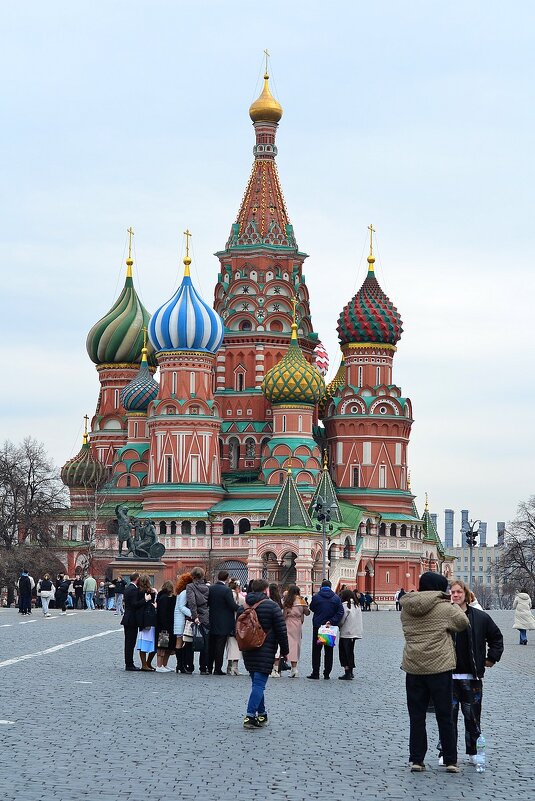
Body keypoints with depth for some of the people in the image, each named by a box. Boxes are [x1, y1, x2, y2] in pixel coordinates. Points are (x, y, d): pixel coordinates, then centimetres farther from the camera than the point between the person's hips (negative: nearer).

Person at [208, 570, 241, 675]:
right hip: (223, 623, -5)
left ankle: (209, 668, 19)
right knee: (220, 647, -1)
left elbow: (207, 603, 9)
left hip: (212, 622, 5)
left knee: (211, 646, 15)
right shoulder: (226, 590, -17)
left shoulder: (210, 588, 1)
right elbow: (233, 606, -17)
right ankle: (218, 669, 0)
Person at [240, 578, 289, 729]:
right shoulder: (272, 606, -8)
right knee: (259, 683, -8)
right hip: (265, 651, -6)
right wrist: (284, 650, 1)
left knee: (257, 682, 17)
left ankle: (262, 714, 22)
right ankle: (250, 715, -18)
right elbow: (281, 631, -8)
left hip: (248, 652, 6)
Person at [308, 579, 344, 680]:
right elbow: (340, 612, -9)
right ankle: (327, 673, 7)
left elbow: (312, 608, 7)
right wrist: (332, 621, -12)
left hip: (317, 626, -2)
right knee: (329, 651, 8)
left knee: (316, 650, 5)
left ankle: (315, 672, 1)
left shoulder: (316, 597, -6)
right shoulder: (336, 598, -1)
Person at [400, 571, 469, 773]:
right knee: (445, 717, 6)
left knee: (416, 716, 10)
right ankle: (450, 761, 9)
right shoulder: (445, 608, -9)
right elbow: (463, 623, 1)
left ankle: (416, 760, 8)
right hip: (439, 667, -3)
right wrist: (453, 605, 17)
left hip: (413, 668, 3)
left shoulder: (406, 609, 4)